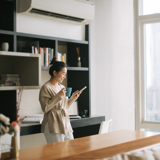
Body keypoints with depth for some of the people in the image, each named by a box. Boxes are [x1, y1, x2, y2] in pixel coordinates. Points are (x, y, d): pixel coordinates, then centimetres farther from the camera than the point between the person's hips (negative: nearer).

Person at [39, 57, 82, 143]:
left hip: (65, 124, 7)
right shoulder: (45, 88, -9)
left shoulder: (61, 87, 13)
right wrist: (58, 96, -19)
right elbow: (45, 108, -16)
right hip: (54, 126, -7)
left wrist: (73, 97, 6)